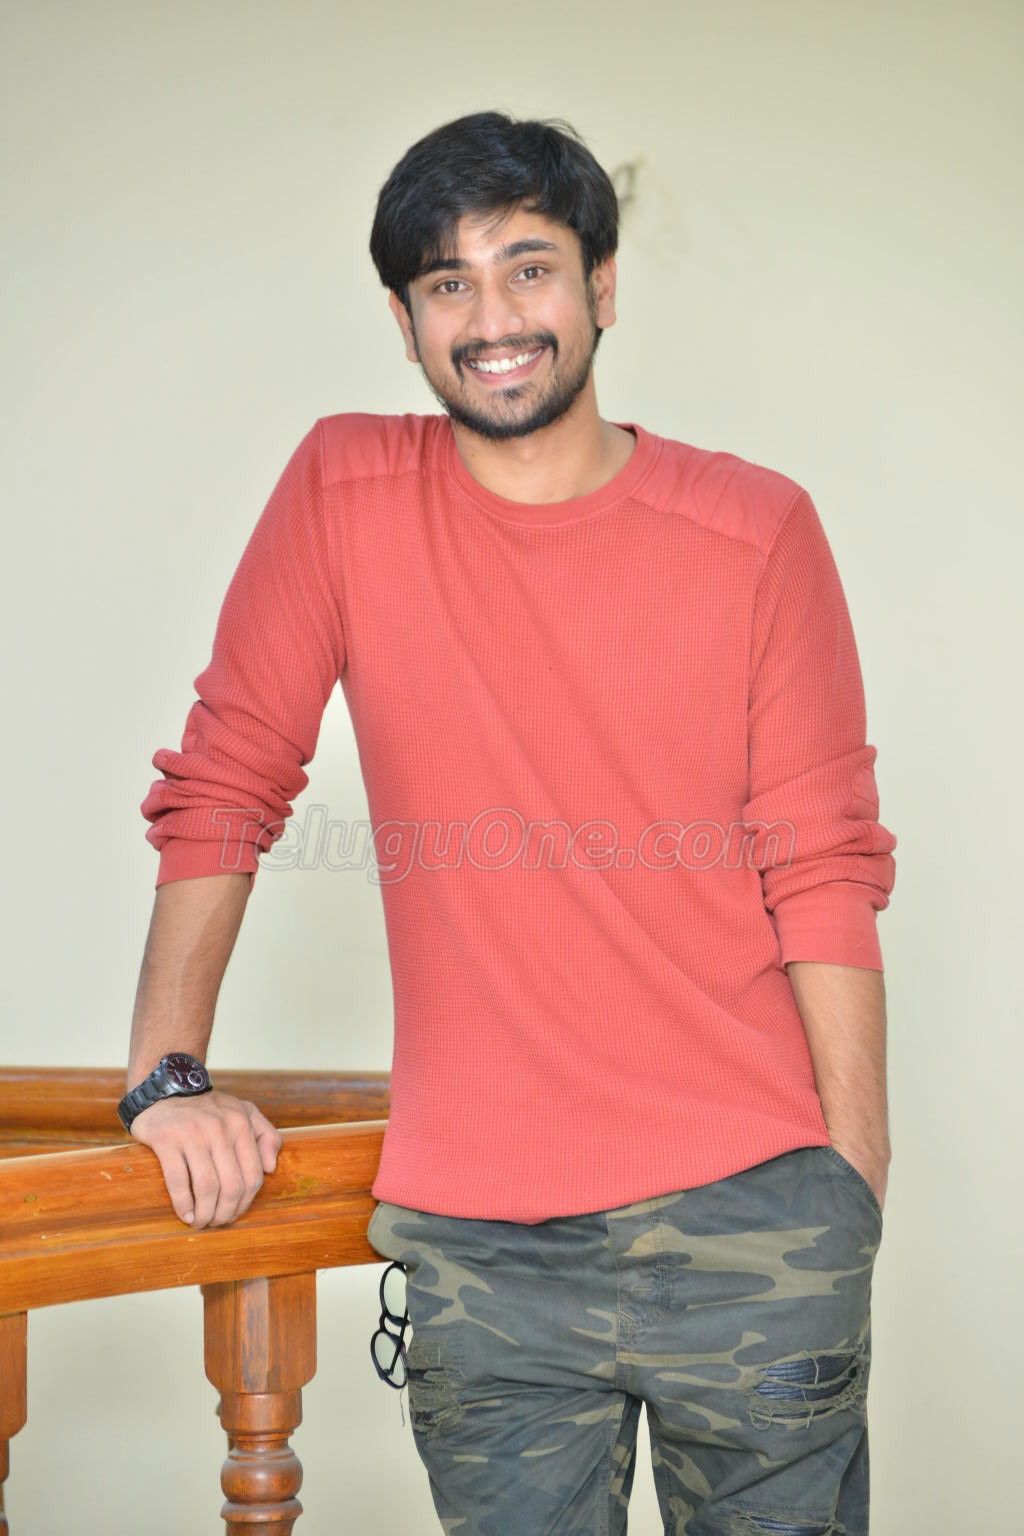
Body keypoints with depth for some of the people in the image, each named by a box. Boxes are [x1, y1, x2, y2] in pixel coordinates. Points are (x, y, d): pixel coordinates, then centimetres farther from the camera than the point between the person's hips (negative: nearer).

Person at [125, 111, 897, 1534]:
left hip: (747, 1212, 0)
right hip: (477, 1245, 0)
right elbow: (222, 784, 5)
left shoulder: (758, 531, -1)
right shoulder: (343, 493, 0)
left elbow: (824, 875, 0)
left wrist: (858, 1187, -3)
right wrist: (167, 1074, -2)